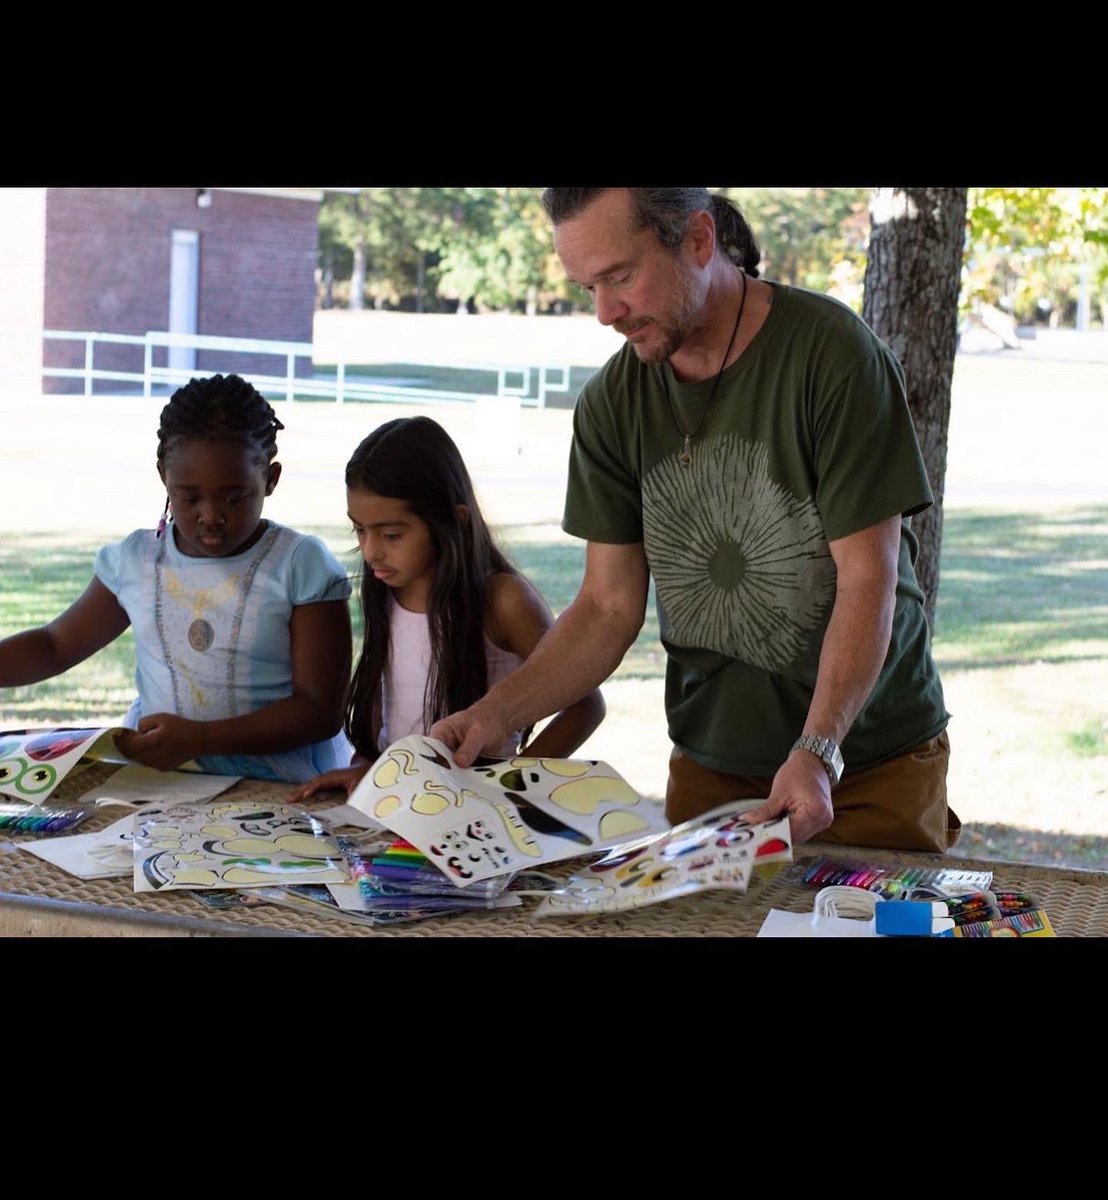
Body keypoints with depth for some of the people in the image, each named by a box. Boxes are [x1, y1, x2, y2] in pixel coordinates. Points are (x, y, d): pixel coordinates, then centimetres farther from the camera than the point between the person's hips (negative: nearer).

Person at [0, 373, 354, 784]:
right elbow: (55, 645, 22)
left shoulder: (304, 567, -5)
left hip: (279, 795, -4)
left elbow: (320, 710, -9)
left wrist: (199, 739, -19)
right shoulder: (135, 559, 8)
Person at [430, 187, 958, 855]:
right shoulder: (612, 403, -2)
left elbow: (867, 581, -18)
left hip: (871, 760, -4)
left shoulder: (833, 353, -16)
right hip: (710, 767, 4)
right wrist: (494, 714, -15)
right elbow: (610, 606, 0)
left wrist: (817, 751, -30)